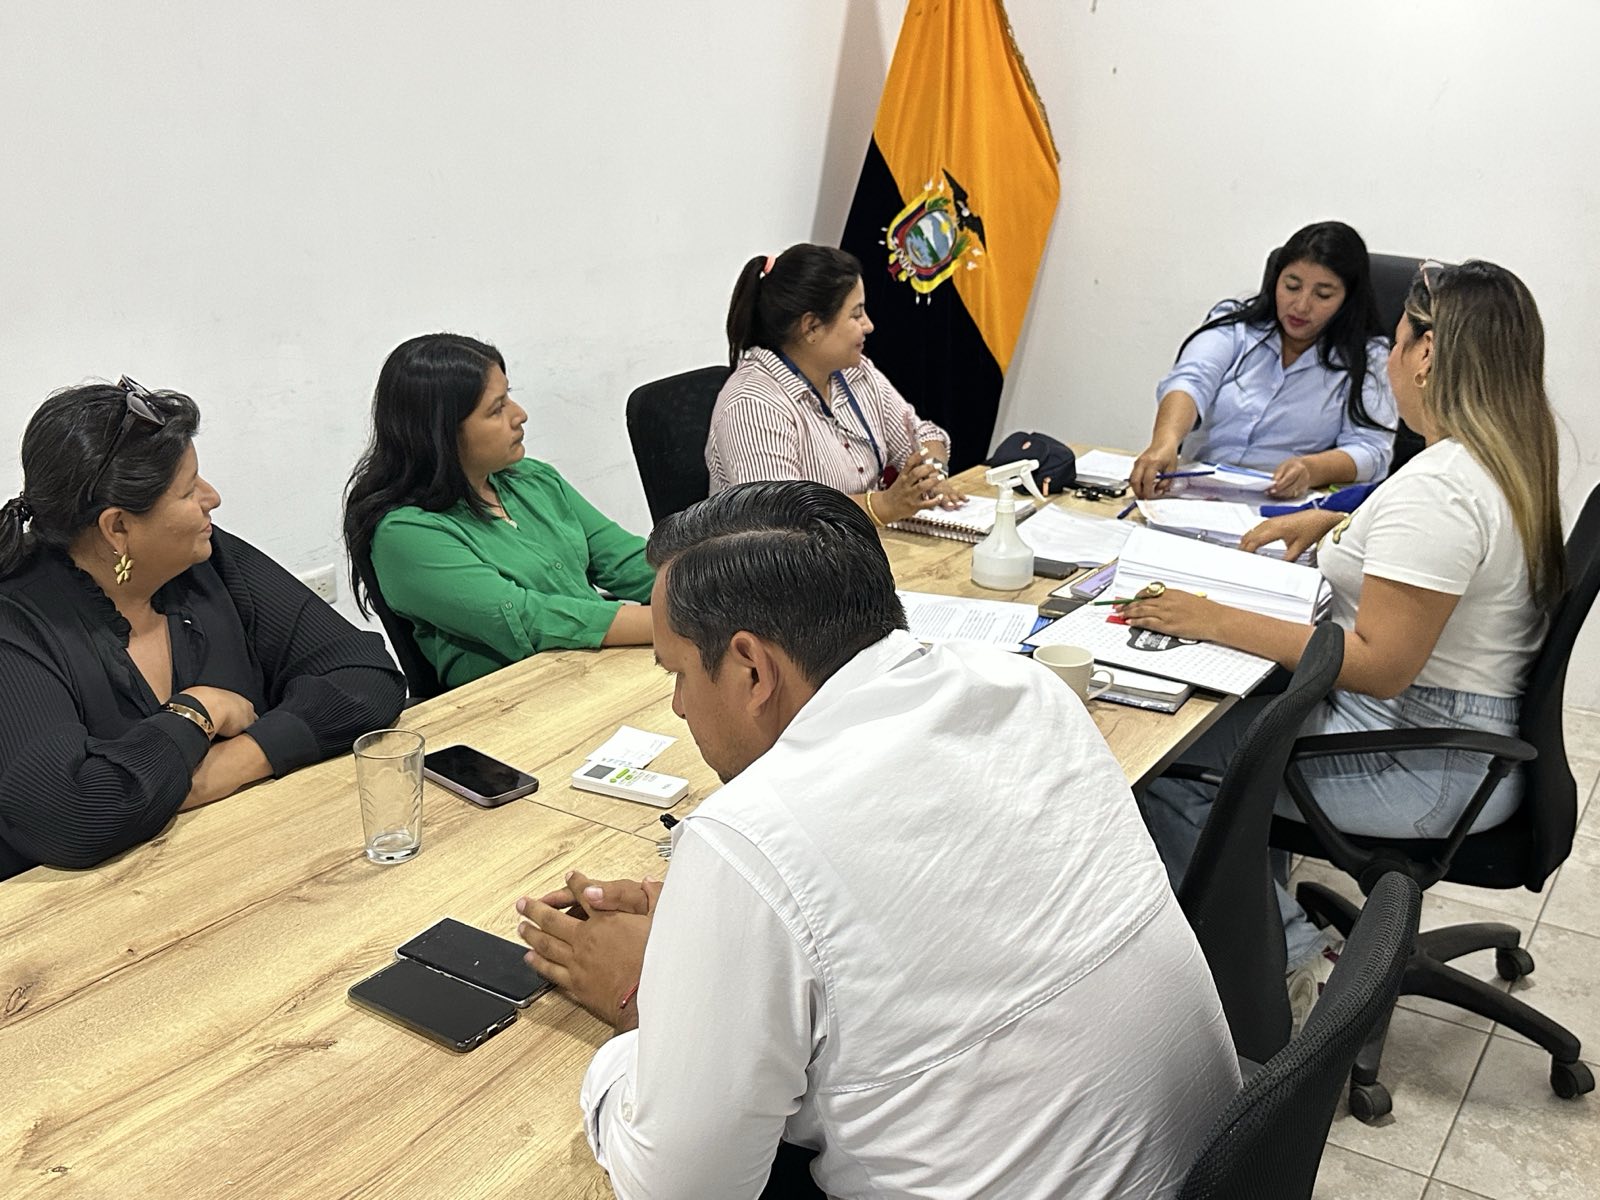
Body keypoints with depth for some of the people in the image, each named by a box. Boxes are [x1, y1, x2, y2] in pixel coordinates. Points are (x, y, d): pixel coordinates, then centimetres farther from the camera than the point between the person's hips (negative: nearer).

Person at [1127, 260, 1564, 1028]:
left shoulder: (1438, 486, -26)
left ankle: (1289, 964, 5)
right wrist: (1336, 525, 16)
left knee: (1161, 765, -8)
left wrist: (1215, 622, -26)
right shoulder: (1508, 459, 6)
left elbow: (1379, 667, -28)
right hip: (1468, 727, 10)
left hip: (1426, 763, -10)